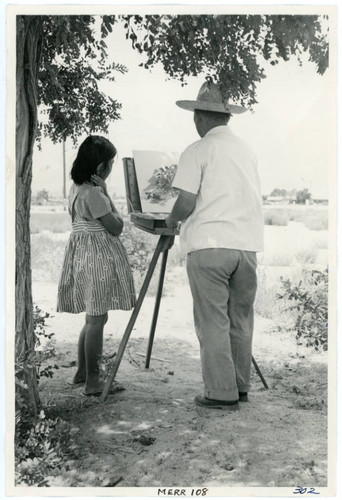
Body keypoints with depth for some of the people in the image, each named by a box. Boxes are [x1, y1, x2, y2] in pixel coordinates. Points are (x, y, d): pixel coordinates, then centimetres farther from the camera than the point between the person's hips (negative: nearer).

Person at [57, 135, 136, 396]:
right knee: (97, 319, -4)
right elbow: (116, 227, -13)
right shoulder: (93, 193, -19)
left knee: (94, 318, 18)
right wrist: (105, 192, -8)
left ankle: (82, 372, 28)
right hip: (98, 258, -10)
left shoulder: (78, 188, 12)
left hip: (85, 255, 11)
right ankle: (93, 382, 4)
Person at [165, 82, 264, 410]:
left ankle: (222, 393, 7)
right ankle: (241, 387, 22)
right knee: (241, 320, 13)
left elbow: (186, 204, -12)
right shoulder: (247, 151, 15)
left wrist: (171, 221, 10)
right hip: (247, 243, 6)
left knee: (213, 322, 2)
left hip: (209, 244, -6)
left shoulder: (197, 151, -4)